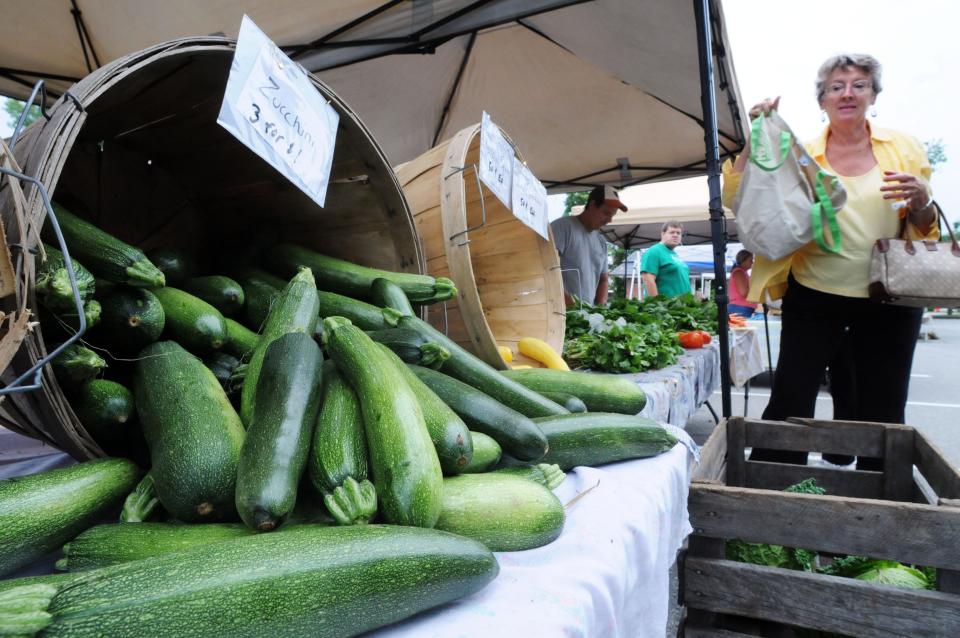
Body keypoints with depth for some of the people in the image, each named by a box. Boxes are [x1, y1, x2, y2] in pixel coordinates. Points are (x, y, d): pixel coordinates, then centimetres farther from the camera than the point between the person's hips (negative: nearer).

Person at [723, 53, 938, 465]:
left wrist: (921, 202, -13)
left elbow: (924, 230, 9)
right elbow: (736, 196, -7)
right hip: (814, 297, -2)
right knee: (789, 404, -2)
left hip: (888, 301, 2)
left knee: (882, 415, 10)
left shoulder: (904, 149, 5)